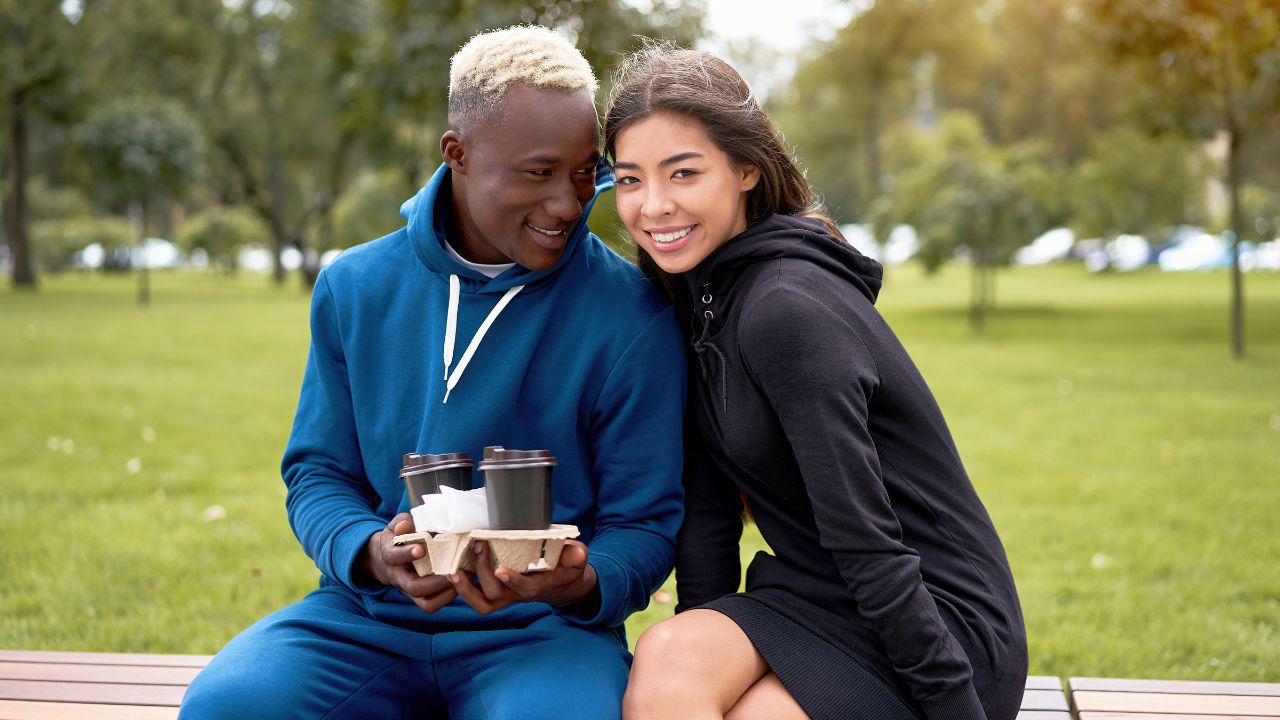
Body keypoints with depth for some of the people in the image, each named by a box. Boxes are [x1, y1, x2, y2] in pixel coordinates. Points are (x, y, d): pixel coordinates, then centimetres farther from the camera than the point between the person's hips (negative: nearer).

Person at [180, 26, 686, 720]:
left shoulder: (633, 317, -6)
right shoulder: (355, 288, 5)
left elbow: (643, 525, -1)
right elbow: (317, 473, 7)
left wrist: (580, 584, -24)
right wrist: (370, 553, -16)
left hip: (541, 630, -2)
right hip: (370, 615, 3)